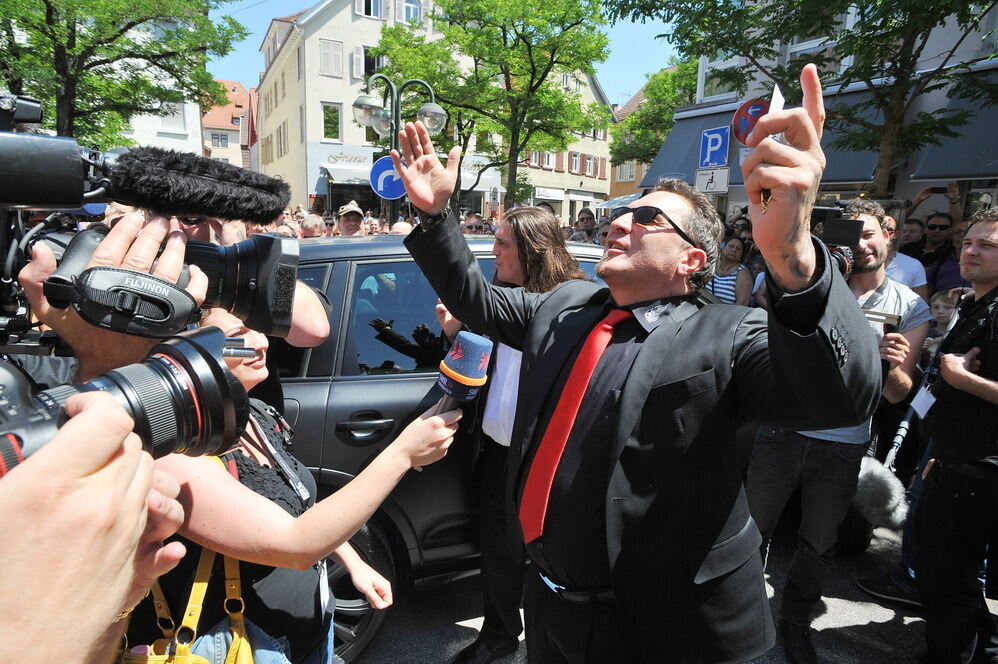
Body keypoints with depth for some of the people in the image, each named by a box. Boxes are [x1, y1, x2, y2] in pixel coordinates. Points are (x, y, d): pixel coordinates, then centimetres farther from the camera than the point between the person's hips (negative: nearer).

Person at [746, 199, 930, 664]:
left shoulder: (911, 307, 2)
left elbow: (897, 394, 0)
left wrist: (894, 366, -25)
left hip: (844, 445, 1)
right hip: (783, 430, -1)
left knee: (819, 548, 17)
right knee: (754, 530, 12)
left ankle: (795, 624, 40)